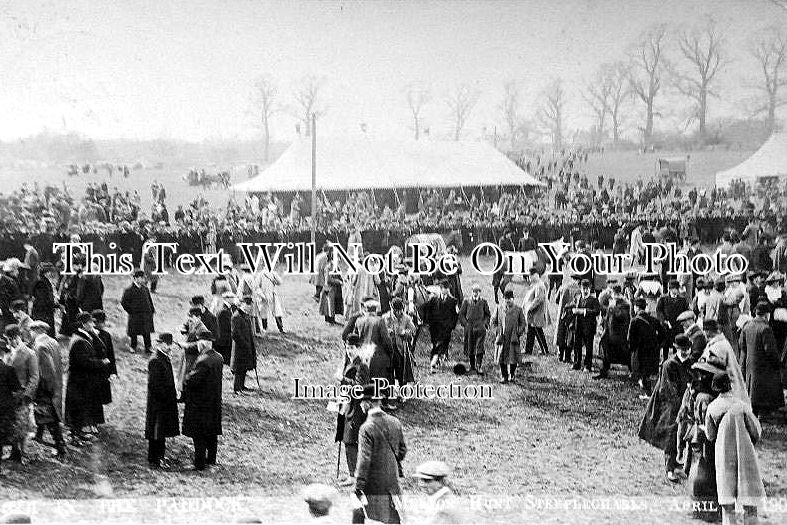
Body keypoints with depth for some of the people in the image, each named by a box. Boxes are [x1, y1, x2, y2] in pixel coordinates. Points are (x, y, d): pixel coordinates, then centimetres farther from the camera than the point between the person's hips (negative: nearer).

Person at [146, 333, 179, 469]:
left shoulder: (165, 358, 10)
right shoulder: (155, 361, -20)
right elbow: (155, 385, -22)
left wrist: (173, 395, 13)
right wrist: (169, 397, -18)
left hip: (166, 403, 9)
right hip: (158, 403, -9)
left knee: (162, 432, 17)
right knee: (156, 433, 0)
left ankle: (159, 456, 28)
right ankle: (153, 460, 8)